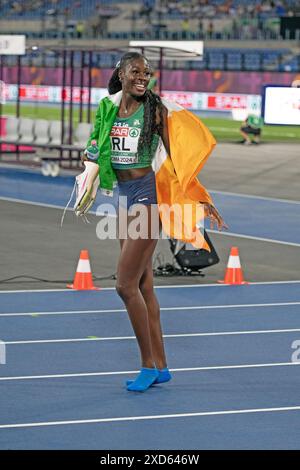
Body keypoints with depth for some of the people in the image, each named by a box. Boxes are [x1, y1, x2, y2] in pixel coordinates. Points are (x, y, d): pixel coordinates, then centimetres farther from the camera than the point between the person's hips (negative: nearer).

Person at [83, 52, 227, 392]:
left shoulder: (155, 109, -7)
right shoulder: (107, 109, 7)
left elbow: (176, 157, -4)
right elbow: (95, 150, 20)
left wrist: (201, 198, -6)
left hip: (148, 194, -6)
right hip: (124, 196, 6)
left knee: (126, 285, -11)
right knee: (143, 287, 9)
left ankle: (149, 365, 0)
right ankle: (160, 367, 16)